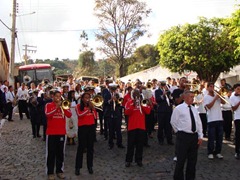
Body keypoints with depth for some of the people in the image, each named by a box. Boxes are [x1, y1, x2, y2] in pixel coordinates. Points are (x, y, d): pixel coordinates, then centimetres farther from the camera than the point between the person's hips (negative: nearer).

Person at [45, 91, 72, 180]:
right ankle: (50, 172, 9)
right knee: (51, 153, 2)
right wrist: (56, 107, -26)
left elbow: (69, 115, -6)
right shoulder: (49, 105, -1)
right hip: (51, 132, -3)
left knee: (60, 152, 9)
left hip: (62, 132, 3)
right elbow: (47, 114, -19)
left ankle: (59, 171, 19)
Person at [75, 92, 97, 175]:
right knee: (81, 147, -2)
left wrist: (93, 108, -8)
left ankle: (90, 166, 16)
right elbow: (79, 115, -19)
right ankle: (77, 167, 4)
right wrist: (88, 109, -19)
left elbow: (95, 117, 3)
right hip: (82, 127, -4)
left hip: (91, 127, 4)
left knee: (90, 147, 7)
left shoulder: (91, 106, 10)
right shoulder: (78, 106, -1)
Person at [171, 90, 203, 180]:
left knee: (193, 159, 12)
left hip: (194, 136, 6)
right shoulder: (179, 108, -7)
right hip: (183, 136, -6)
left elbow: (199, 123, 12)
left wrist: (200, 136, 6)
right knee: (181, 159, -1)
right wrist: (180, 132, 5)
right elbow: (173, 122, -1)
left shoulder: (194, 109, 11)